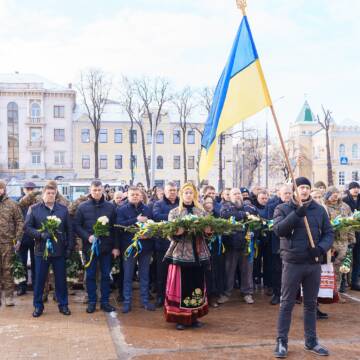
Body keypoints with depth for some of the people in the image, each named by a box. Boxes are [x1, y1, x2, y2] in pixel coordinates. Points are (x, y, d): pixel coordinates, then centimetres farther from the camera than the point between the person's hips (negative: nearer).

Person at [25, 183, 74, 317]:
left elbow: (69, 229, 6)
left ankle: (63, 305, 21)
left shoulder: (63, 209, 5)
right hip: (41, 250, -1)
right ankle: (38, 306, 20)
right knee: (39, 279, 7)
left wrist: (69, 247, 2)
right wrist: (40, 234, -18)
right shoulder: (34, 209, 1)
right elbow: (27, 227, -3)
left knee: (61, 279, 8)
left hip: (59, 250, 1)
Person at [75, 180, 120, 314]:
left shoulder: (110, 207, 3)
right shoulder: (82, 207, 0)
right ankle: (92, 302, 19)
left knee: (106, 275, 8)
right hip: (90, 246, -1)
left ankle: (105, 301, 18)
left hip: (106, 247, 1)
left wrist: (116, 246, 0)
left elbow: (115, 228, 4)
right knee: (90, 275, 8)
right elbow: (77, 226, 0)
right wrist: (87, 237, -16)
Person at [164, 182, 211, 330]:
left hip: (198, 253, 3)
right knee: (181, 285, -2)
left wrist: (208, 231, -13)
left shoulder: (201, 211, 9)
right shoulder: (174, 212, 1)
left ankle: (194, 317, 21)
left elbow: (207, 230, 9)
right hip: (181, 253, -3)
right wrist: (177, 233, -25)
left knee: (197, 284, 8)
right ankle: (180, 318, 10)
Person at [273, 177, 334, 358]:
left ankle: (311, 341, 26)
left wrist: (321, 248, -13)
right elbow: (278, 230, -17)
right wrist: (297, 214, -26)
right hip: (292, 263, -3)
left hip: (314, 263, 3)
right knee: (287, 304, 3)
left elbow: (329, 233, 6)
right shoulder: (283, 208, -1)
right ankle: (281, 342, 12)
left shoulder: (319, 209, 6)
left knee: (311, 304, 14)